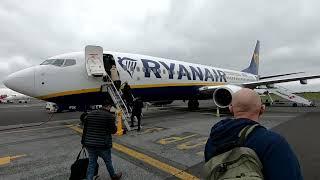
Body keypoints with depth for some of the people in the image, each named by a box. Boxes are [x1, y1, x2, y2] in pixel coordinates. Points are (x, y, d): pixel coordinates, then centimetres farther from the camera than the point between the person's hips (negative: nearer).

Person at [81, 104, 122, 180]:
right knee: (108, 162, 17)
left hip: (89, 144, 5)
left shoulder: (90, 114, 6)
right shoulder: (110, 116, -12)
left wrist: (83, 141, 20)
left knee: (92, 162, 18)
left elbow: (85, 129, 11)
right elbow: (113, 130, -8)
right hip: (103, 144, -4)